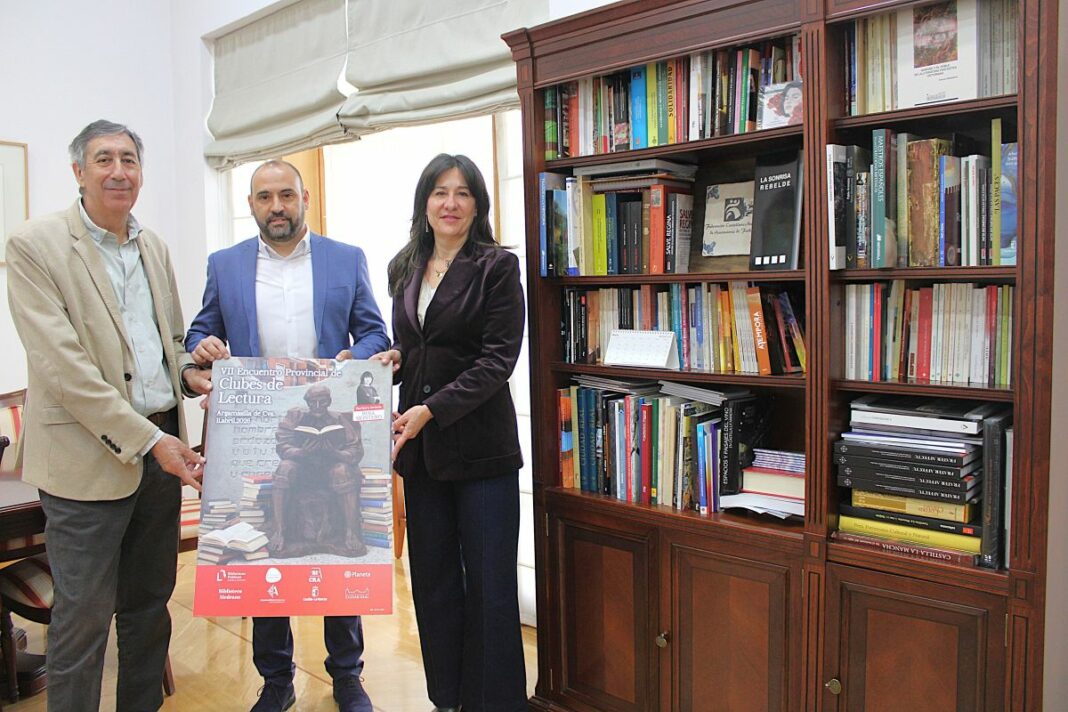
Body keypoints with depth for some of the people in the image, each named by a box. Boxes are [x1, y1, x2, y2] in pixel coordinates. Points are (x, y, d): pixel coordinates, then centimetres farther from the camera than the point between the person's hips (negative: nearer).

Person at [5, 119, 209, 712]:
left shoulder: (153, 246, 11)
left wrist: (188, 371, 0)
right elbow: (61, 365, -16)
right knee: (85, 616, 3)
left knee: (149, 601, 17)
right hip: (90, 455, -6)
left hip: (161, 445, 6)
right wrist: (146, 439, -19)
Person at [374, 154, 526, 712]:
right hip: (420, 445, 6)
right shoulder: (404, 269, 12)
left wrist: (432, 409, -19)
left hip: (480, 443, -5)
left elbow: (498, 357, -12)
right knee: (432, 577, 14)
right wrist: (394, 356, 0)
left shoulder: (496, 267, -5)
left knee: (489, 582, 2)